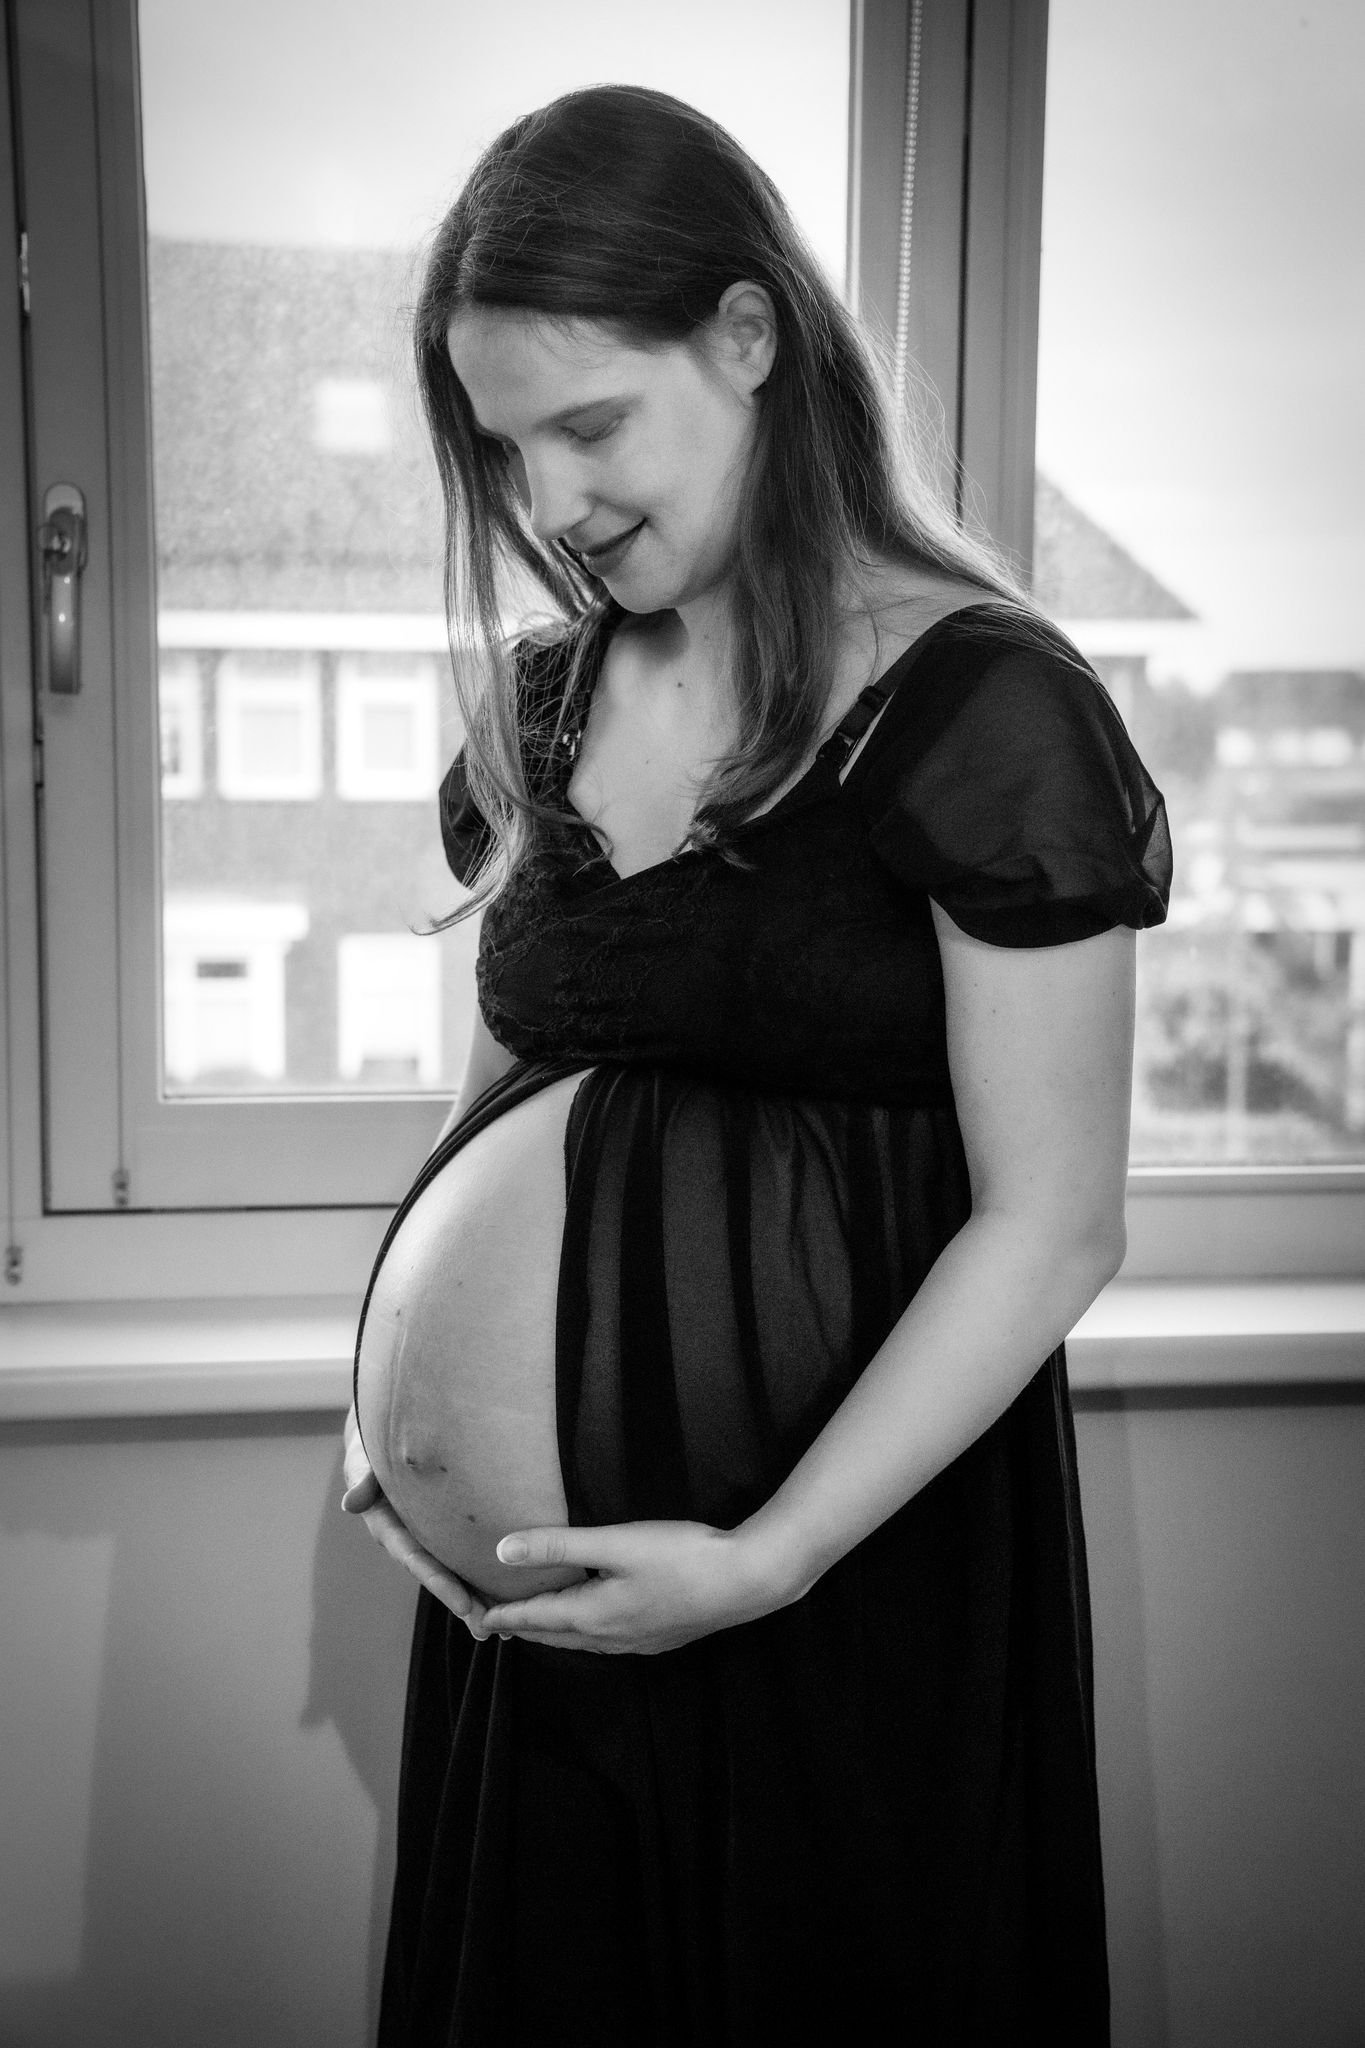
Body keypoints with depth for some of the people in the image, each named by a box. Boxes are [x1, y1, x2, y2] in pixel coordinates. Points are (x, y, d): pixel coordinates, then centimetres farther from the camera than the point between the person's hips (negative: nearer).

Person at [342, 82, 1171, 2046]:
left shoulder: (982, 707, -14)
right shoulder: (538, 708, 5)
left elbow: (1052, 1225, -15)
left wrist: (766, 1558, -17)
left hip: (857, 1565, -5)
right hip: (539, 1557, 6)